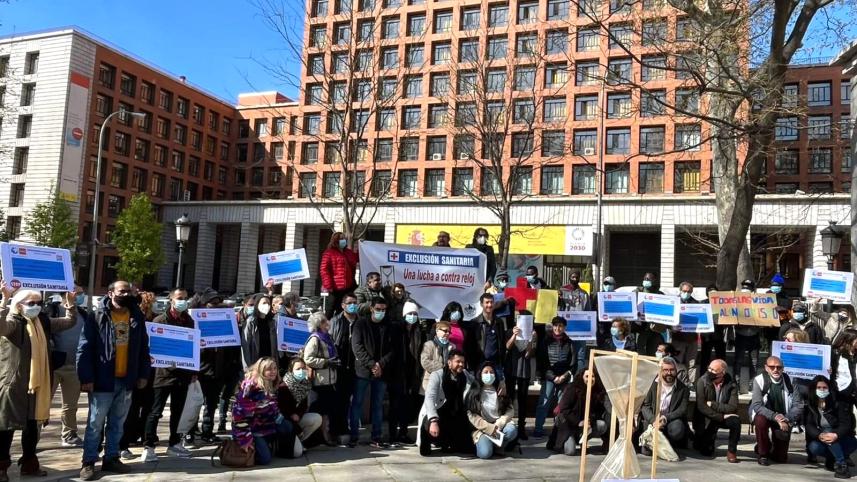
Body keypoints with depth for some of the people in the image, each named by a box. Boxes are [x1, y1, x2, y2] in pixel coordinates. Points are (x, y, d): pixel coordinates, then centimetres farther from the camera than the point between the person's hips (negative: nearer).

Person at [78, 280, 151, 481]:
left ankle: (111, 458, 25)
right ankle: (88, 462, 17)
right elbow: (84, 348, -10)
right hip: (103, 379, -4)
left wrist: (143, 373, 5)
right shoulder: (97, 316, -7)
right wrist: (86, 377, -15)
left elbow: (143, 347, 10)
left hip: (126, 380, 4)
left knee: (117, 423, 14)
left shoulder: (137, 317, 5)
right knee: (95, 424, 6)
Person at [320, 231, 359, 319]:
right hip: (334, 289, -7)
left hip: (348, 288, 7)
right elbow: (323, 270, -12)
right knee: (329, 312, 1)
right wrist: (328, 285, -19)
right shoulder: (329, 253, -4)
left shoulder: (349, 252, 16)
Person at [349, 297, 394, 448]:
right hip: (362, 370, -3)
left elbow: (391, 349, 4)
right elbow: (357, 346, -8)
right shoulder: (361, 323, 0)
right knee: (357, 403, 2)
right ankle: (353, 436, 11)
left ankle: (376, 438, 15)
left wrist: (381, 364, -11)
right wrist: (371, 364, -15)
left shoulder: (388, 326, 8)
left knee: (378, 405, 8)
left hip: (381, 372, 3)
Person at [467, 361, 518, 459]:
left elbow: (510, 410, 2)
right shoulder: (474, 393, 1)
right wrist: (489, 428, -16)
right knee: (485, 453, -28)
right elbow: (471, 415, -6)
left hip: (500, 425, 3)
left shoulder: (501, 390, 9)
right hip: (483, 428, -2)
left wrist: (499, 424, -15)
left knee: (512, 430, -31)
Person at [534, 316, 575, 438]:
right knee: (544, 403, -8)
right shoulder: (546, 342, 3)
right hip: (549, 378, -1)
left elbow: (573, 363, 5)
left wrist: (564, 376, -7)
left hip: (564, 378, 1)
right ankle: (538, 429, -4)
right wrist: (553, 377, -8)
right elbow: (542, 363, 0)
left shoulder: (569, 343, 6)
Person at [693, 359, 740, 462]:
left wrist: (712, 404, -23)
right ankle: (700, 439, 27)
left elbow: (732, 407, -20)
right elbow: (701, 407, -19)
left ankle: (732, 451, -9)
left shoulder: (731, 384, -11)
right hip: (706, 420, -1)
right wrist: (721, 416, -24)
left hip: (724, 417, 1)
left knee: (736, 422, -31)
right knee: (707, 452, -9)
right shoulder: (702, 381, -14)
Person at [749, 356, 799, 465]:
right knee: (760, 420, -39)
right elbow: (757, 405, -23)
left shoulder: (789, 381, -11)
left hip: (783, 419, 2)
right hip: (764, 414, -2)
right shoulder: (759, 380, -18)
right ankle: (763, 453, -14)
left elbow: (797, 406, -9)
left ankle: (773, 451, 39)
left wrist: (786, 419, -26)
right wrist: (774, 416, -37)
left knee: (781, 458, -1)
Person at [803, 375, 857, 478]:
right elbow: (808, 425, -12)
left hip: (840, 439, 0)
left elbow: (845, 423, -18)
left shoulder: (838, 403, -8)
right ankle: (842, 462, -13)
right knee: (814, 447, -32)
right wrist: (819, 435, -35)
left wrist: (836, 435, -39)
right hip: (818, 439, 1)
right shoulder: (809, 405, -4)